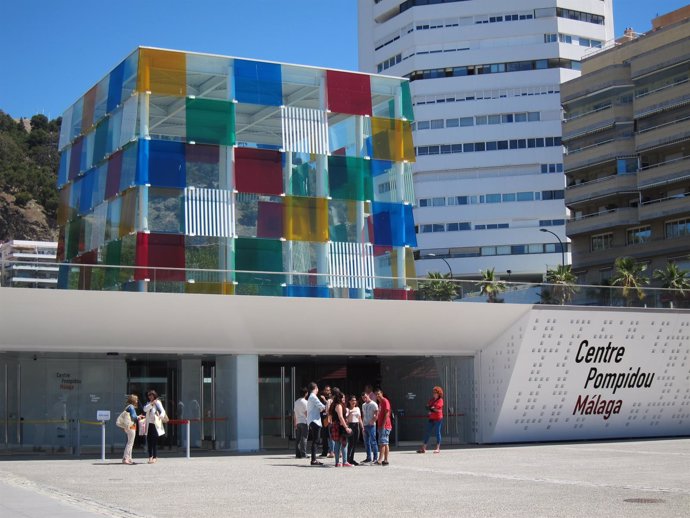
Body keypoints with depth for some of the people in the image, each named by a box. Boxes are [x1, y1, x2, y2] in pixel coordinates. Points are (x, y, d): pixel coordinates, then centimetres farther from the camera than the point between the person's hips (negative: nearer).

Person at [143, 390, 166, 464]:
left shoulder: (158, 402, 0)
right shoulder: (148, 403, 16)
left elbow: (162, 411, -11)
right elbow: (145, 409, -3)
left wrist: (161, 416, -32)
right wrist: (151, 404, -15)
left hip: (155, 424, -5)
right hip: (149, 424, 5)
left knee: (154, 441, -7)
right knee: (149, 441, 5)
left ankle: (155, 457, -3)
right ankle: (150, 456, 15)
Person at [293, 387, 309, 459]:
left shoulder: (296, 402, 13)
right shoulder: (305, 402, -9)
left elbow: (294, 413, 14)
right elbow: (306, 412, -12)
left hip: (298, 422, 7)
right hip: (304, 422, -7)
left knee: (297, 439, 7)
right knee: (304, 438, -5)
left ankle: (298, 454, 9)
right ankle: (303, 454, -6)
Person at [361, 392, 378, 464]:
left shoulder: (373, 404, -7)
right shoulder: (363, 405, 16)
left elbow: (376, 415, -12)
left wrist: (372, 422, -19)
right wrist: (362, 424, 11)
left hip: (371, 425, -8)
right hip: (365, 425, 8)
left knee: (373, 442, -7)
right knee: (366, 442, 9)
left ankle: (375, 457, -3)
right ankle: (369, 457, 14)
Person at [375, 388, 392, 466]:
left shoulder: (385, 401, -9)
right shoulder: (380, 403, 19)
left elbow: (387, 414, -16)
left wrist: (383, 425, -20)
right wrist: (379, 426, 15)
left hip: (385, 426, -10)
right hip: (381, 426, 10)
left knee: (383, 443, -13)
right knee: (385, 444, 9)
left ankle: (380, 460, -18)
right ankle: (385, 460, 10)